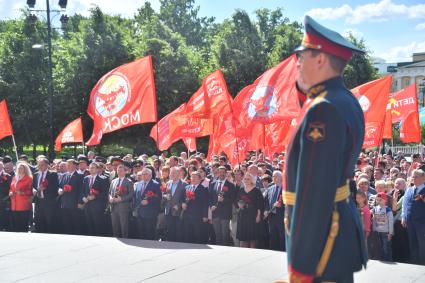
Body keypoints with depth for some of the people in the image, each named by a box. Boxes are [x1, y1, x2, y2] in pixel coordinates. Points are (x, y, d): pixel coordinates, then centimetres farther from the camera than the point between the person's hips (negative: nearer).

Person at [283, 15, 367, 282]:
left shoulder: (324, 110, -22)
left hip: (321, 239, -10)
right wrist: (306, 85, 14)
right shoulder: (346, 100, 9)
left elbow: (314, 195, -25)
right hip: (343, 229, 10)